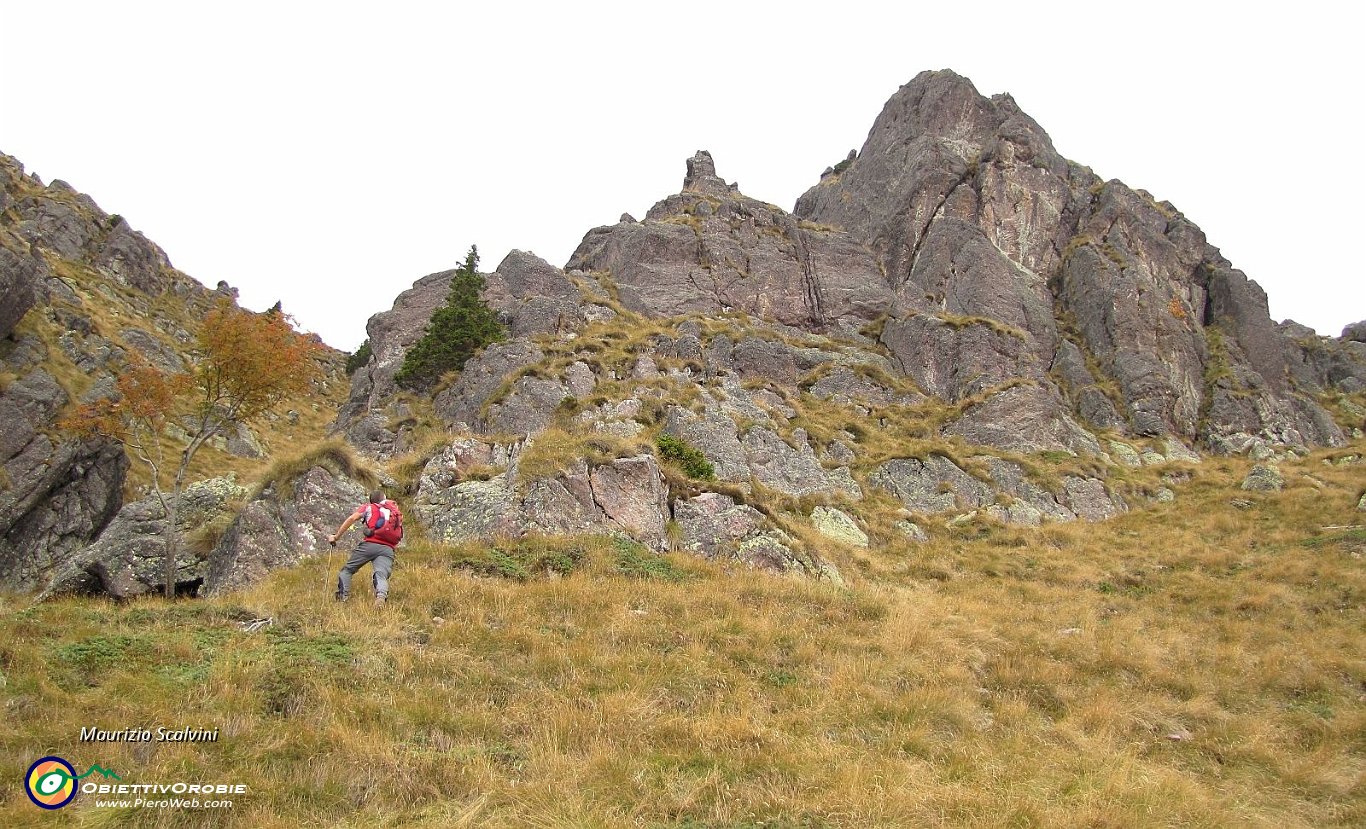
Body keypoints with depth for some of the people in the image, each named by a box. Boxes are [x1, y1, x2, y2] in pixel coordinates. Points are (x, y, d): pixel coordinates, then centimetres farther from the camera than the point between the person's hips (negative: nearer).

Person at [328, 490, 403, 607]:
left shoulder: (368, 507, 17)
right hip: (388, 549, 2)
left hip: (369, 545, -2)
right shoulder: (396, 512, 28)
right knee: (381, 575, -16)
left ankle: (342, 596, -2)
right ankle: (381, 596, -44)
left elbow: (352, 518, 3)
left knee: (347, 569, 14)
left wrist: (336, 536, 4)